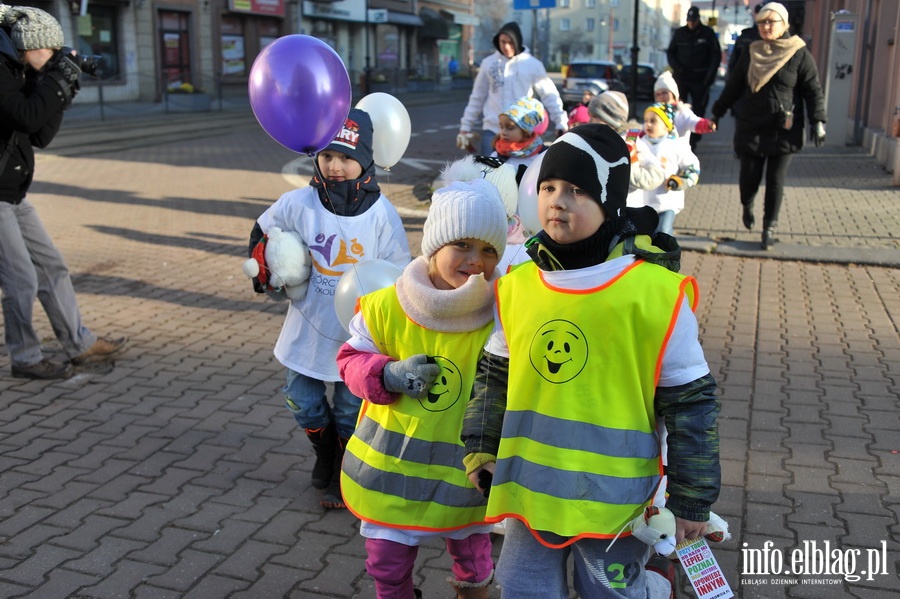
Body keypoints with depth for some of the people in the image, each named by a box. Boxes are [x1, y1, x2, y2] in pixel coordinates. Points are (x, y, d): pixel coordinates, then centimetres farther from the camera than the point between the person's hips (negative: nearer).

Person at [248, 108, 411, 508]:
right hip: (307, 328, 2)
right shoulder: (297, 204, -11)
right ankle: (325, 453, 46)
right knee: (302, 401, 14)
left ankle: (344, 477, 38)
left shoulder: (381, 214, -14)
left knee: (350, 411, 12)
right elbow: (262, 232, 9)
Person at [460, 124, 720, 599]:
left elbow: (690, 402, -8)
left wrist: (691, 501, -4)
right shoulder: (516, 285, -2)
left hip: (614, 498, -4)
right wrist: (481, 451, 9)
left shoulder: (656, 292, -15)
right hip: (529, 491, 4)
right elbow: (495, 375, 11)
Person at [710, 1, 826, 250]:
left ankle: (769, 227, 15)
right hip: (750, 129, 2)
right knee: (749, 176, 4)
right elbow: (733, 87, 16)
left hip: (783, 131, -2)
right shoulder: (752, 54, 8)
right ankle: (747, 205, 37)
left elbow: (813, 90, -4)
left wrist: (817, 121, -12)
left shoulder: (800, 54, -3)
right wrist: (717, 112, 20)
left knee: (775, 181, 1)